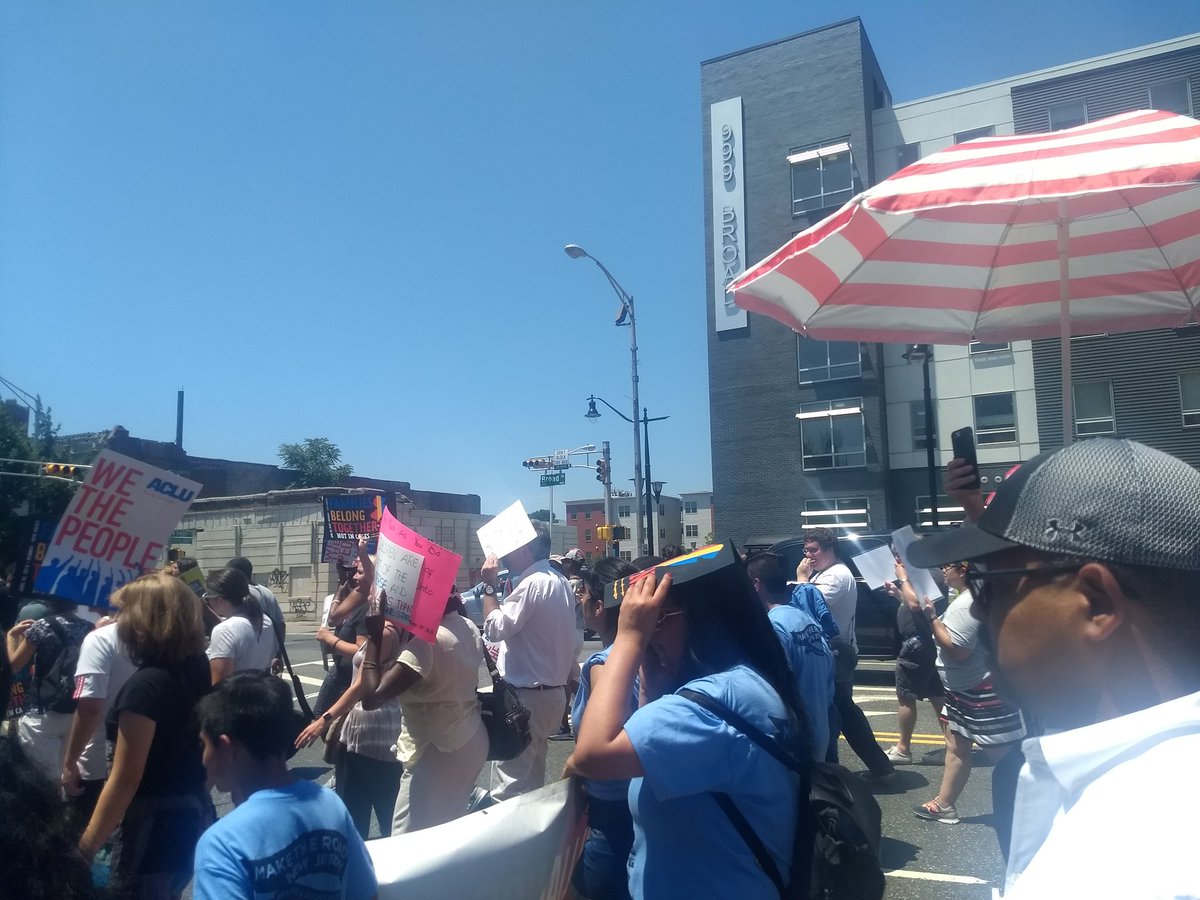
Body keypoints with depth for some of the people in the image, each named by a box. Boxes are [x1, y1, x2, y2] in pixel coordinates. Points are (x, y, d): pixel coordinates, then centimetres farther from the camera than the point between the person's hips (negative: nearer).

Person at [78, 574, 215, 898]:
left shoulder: (145, 685, -21)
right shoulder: (199, 670, 1)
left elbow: (125, 780, -19)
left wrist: (85, 847, -12)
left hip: (154, 823, -8)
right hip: (195, 814, 8)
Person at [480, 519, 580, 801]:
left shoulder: (532, 583, -19)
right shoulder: (559, 581, 12)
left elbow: (495, 628, -18)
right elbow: (573, 641, 17)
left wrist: (489, 585, -10)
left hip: (527, 696, -10)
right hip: (551, 690, 10)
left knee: (508, 789, -7)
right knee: (531, 782, 19)